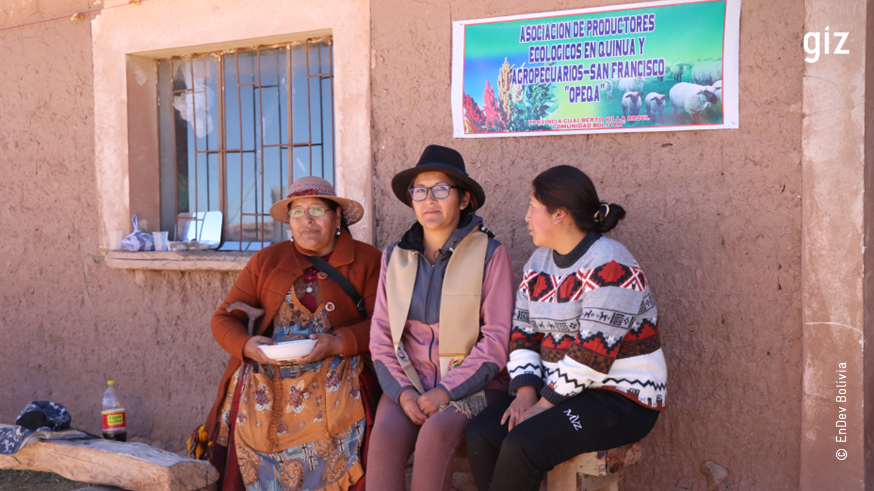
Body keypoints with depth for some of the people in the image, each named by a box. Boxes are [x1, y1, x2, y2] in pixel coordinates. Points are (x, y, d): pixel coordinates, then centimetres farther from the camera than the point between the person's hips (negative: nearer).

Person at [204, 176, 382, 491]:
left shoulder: (366, 261, 11)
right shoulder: (266, 261, 19)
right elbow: (224, 318, 15)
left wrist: (339, 343, -17)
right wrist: (247, 345, -7)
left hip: (333, 380, -2)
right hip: (264, 382, 3)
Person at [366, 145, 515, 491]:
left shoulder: (490, 255, -3)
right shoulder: (395, 256, 9)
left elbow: (496, 340, -6)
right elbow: (380, 336, 7)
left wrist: (448, 390, -15)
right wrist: (402, 391, -9)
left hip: (471, 384, -3)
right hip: (410, 381, 3)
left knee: (436, 433, -32)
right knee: (385, 434, -27)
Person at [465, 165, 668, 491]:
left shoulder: (609, 267, -16)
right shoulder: (539, 262, 11)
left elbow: (594, 352, -22)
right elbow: (523, 332, 7)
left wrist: (546, 403, -18)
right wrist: (526, 390, -8)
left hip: (621, 399, -7)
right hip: (557, 388, 8)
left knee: (521, 446, -26)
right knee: (480, 436, -14)